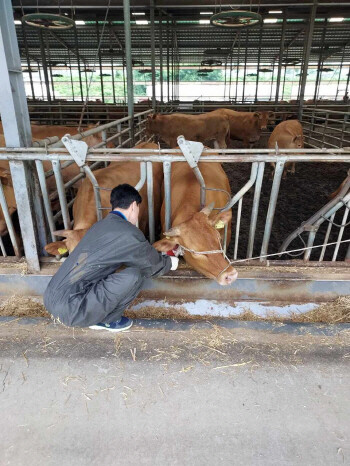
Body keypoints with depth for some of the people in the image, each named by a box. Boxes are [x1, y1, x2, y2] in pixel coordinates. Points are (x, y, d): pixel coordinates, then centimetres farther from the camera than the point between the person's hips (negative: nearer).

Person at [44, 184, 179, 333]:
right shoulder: (129, 234, -12)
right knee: (134, 275, -11)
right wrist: (169, 262, 26)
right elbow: (155, 265, 4)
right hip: (70, 310, -9)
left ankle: (95, 316, 18)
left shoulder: (100, 225, 14)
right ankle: (108, 321, 8)